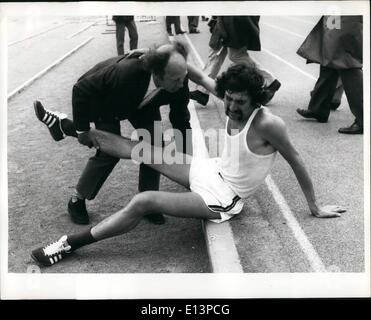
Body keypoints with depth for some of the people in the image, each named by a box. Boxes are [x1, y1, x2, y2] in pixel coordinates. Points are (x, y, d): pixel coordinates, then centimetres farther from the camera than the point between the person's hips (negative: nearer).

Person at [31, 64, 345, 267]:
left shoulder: (268, 124, -27)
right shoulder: (234, 102, -7)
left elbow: (296, 161, -16)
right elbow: (204, 79, 9)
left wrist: (315, 207, -7)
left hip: (221, 198, -7)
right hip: (211, 170, 8)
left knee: (142, 202, -20)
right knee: (139, 148, 3)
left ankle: (69, 245, -9)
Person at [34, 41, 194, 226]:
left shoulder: (179, 77, -32)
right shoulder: (124, 73, -47)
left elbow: (180, 119, -16)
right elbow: (81, 89, -34)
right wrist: (82, 130, -28)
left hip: (141, 103, 5)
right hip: (108, 102, -4)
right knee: (110, 152, -13)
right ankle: (77, 200, 7)